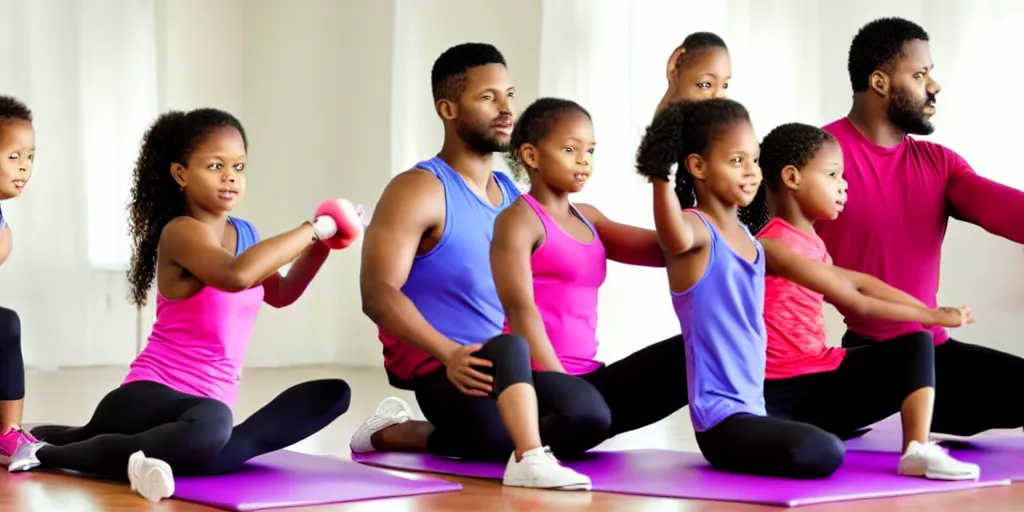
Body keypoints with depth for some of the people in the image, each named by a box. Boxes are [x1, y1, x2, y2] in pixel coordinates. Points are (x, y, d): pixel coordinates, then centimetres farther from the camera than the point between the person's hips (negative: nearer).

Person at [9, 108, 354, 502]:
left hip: (201, 406, 10)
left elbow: (281, 293, 31)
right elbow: (236, 275, -36)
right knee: (211, 423, -40)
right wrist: (311, 229, -26)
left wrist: (320, 246, 13)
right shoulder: (182, 232, -15)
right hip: (151, 399, -10)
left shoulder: (244, 233, 11)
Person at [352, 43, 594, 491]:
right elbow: (378, 294, -18)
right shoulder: (420, 191, -6)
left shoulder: (513, 197, 17)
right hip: (438, 371, -8)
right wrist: (449, 353, -31)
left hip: (507, 373, 8)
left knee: (589, 412, -19)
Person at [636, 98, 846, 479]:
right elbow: (677, 239, -41)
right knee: (824, 454, -24)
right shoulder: (696, 229, -14)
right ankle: (726, 457, -5)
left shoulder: (749, 239, 11)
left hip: (753, 409, 9)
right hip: (720, 420, -9)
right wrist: (660, 179, -37)